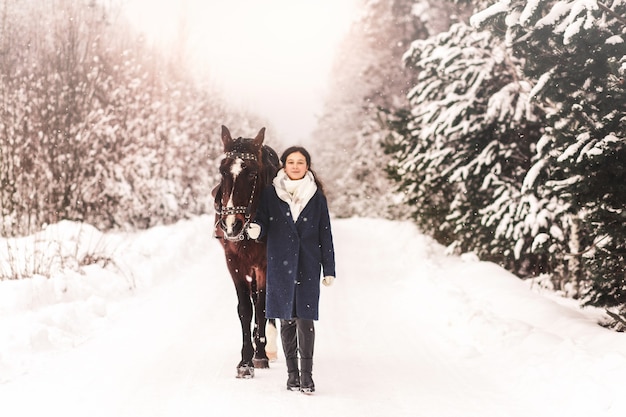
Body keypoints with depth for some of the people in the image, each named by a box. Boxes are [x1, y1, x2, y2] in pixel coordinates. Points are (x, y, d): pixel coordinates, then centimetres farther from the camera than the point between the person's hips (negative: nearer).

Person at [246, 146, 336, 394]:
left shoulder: (317, 196, 4)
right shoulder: (270, 194, 4)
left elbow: (325, 234, 6)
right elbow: (262, 224, 5)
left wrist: (329, 269, 2)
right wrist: (255, 230, -21)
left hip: (308, 264, -1)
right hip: (281, 264, 1)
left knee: (305, 318, -7)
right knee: (287, 319, 6)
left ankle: (307, 374, -2)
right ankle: (292, 372, 16)